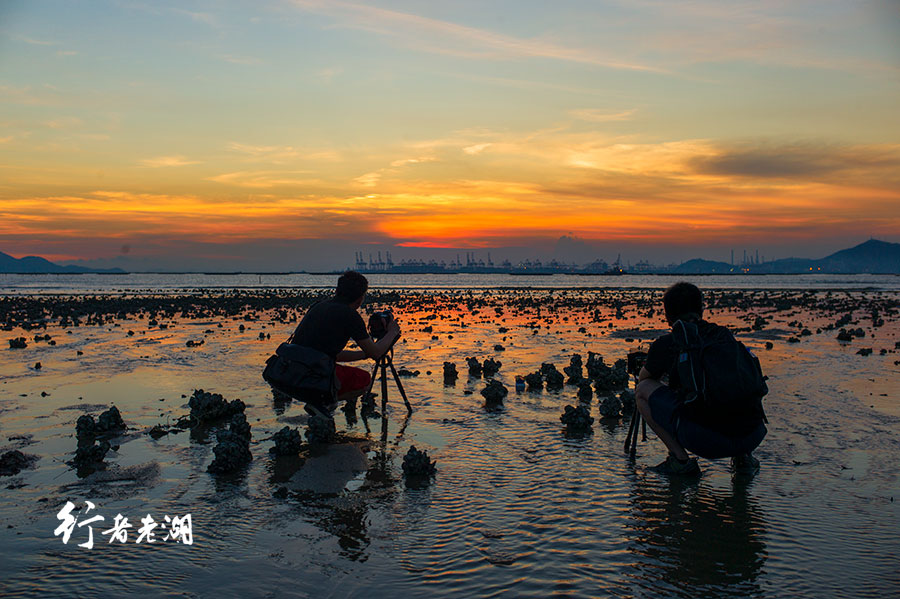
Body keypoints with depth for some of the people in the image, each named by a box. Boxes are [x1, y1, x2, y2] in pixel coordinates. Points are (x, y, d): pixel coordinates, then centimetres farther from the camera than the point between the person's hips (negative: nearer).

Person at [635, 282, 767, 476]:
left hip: (705, 440, -5)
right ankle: (742, 457, 17)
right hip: (753, 437, 5)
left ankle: (680, 459, 6)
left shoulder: (666, 343, 6)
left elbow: (642, 380, 26)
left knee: (643, 390, 13)